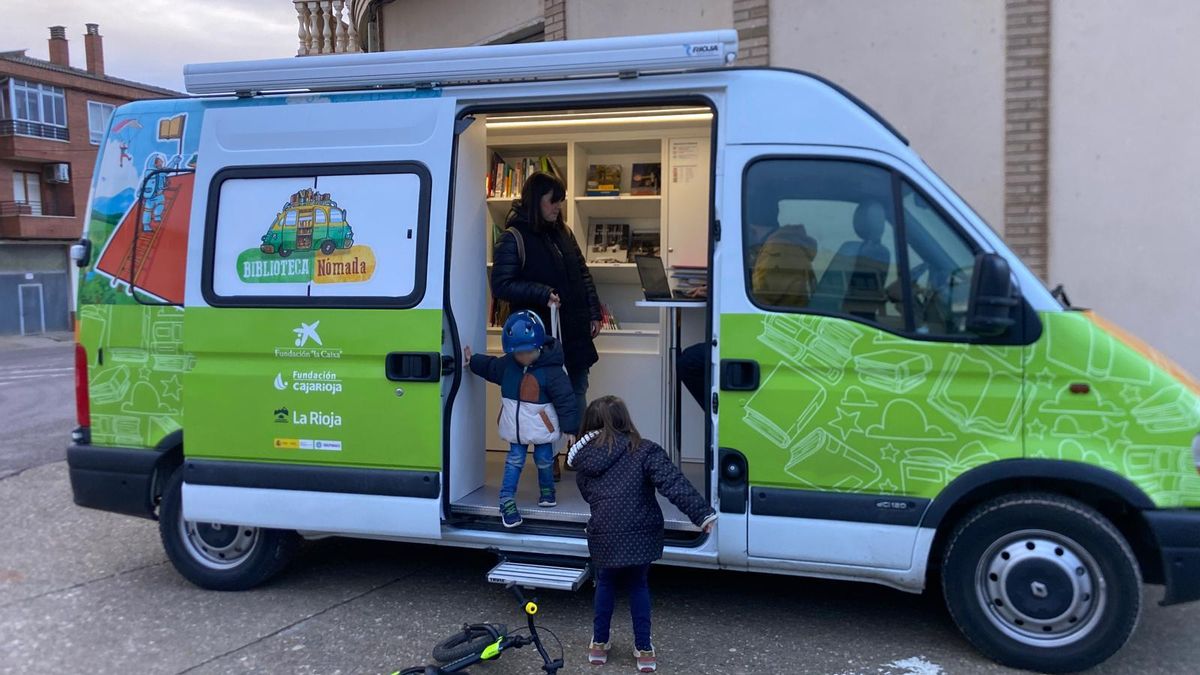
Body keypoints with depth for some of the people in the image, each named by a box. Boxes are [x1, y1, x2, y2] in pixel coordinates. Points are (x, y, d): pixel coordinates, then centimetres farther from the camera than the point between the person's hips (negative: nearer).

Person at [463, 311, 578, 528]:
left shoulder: (551, 370, -24)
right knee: (514, 461, 7)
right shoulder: (507, 364, -7)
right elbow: (490, 367, 17)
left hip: (542, 427, -4)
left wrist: (570, 427, -18)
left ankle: (546, 490, 40)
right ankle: (507, 502, 12)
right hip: (517, 427, 4)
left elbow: (564, 398, -20)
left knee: (544, 460, 14)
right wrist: (473, 361, 15)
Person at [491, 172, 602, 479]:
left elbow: (583, 275, 17)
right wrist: (542, 293, -22)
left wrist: (593, 313, 10)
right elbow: (500, 284, -13)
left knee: (578, 391, 12)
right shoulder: (513, 238, -8)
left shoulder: (563, 233, 11)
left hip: (574, 330, 6)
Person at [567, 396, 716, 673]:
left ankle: (599, 644, 33)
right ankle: (644, 650, 25)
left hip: (604, 538, 1)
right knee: (638, 586, 21)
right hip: (640, 535, -1)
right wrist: (702, 513, -17)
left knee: (605, 584, 26)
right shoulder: (644, 451, -9)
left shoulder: (583, 461, 2)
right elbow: (674, 484, -16)